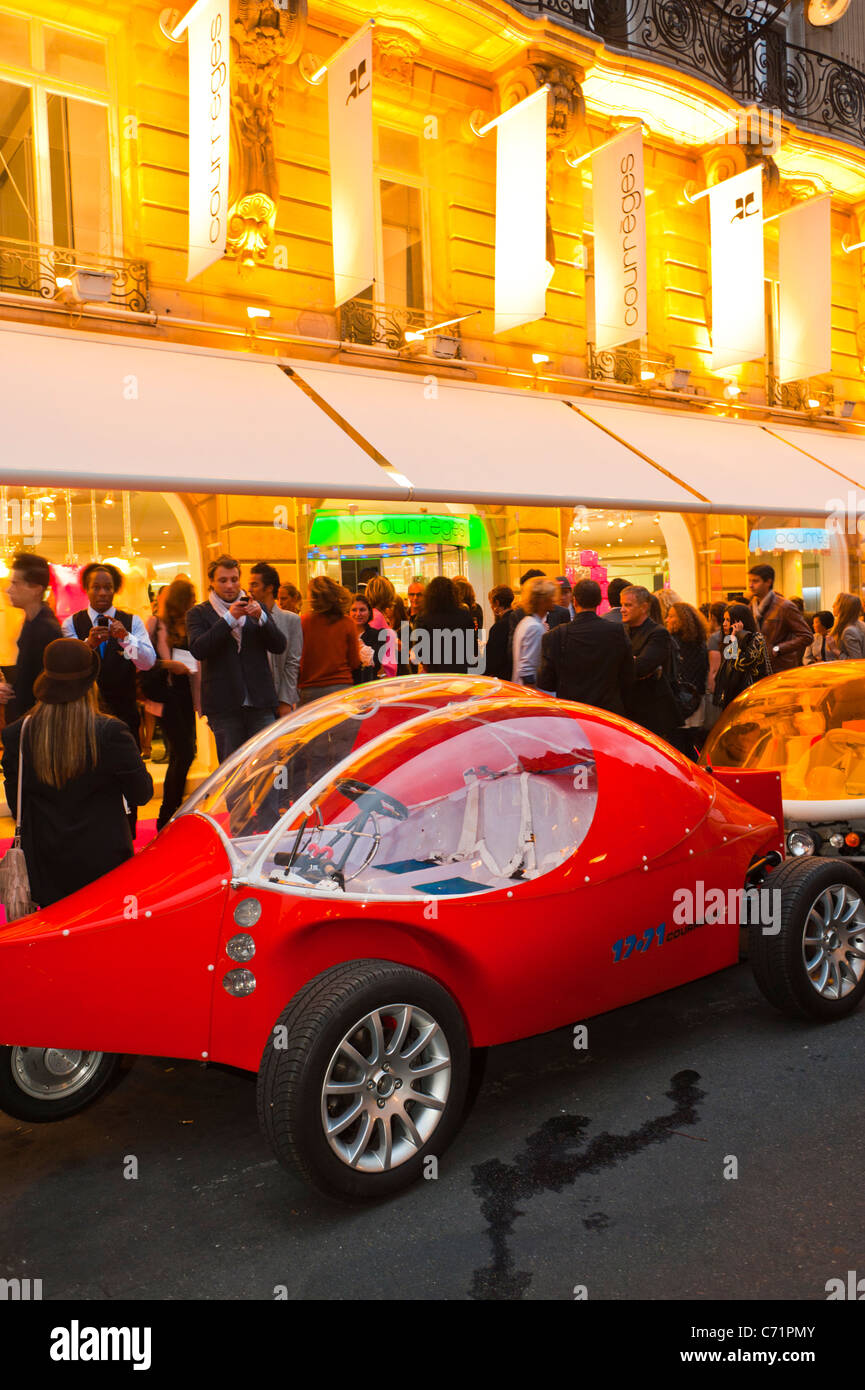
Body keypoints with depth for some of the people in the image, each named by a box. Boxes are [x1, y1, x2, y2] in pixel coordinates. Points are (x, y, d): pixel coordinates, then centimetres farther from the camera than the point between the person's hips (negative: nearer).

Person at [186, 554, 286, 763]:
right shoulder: (198, 613, 5)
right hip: (224, 705, -2)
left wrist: (260, 617, -11)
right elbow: (198, 650, -12)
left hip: (260, 703, 2)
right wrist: (230, 618, -17)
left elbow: (279, 646, 4)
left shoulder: (255, 608, 14)